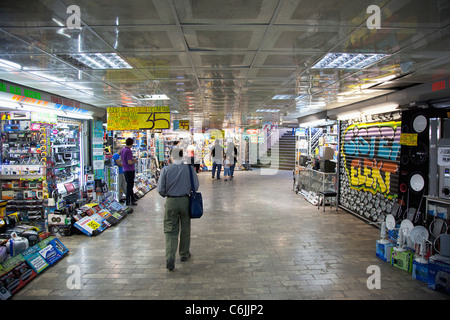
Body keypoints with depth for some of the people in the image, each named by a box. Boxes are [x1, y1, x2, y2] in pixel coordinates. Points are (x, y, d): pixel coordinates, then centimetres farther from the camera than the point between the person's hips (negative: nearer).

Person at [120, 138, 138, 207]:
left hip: (125, 170, 9)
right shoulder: (129, 151, -18)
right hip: (130, 170, -9)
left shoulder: (122, 150, 9)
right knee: (129, 186, 0)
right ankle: (127, 202, 6)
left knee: (130, 185, 16)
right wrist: (134, 161, -3)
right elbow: (129, 162, -22)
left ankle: (132, 200, 24)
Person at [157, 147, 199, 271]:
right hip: (185, 201, 1)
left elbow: (160, 189, -7)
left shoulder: (166, 170, -9)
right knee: (185, 228, 18)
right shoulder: (190, 168, -8)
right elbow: (195, 187, -2)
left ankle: (170, 258, -7)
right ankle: (184, 254, 32)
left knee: (170, 231, 6)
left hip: (171, 202, -1)